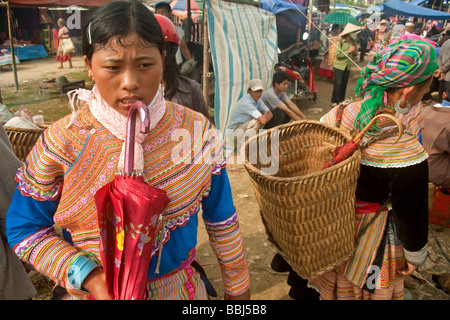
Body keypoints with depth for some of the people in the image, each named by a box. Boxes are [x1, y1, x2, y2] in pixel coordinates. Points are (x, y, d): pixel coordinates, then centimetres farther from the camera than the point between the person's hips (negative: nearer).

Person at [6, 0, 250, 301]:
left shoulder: (197, 131, -15)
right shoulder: (62, 142, -18)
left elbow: (222, 218, -5)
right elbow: (25, 228, -7)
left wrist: (237, 285, 4)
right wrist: (87, 276, -20)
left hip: (181, 286, 1)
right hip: (94, 290, 0)